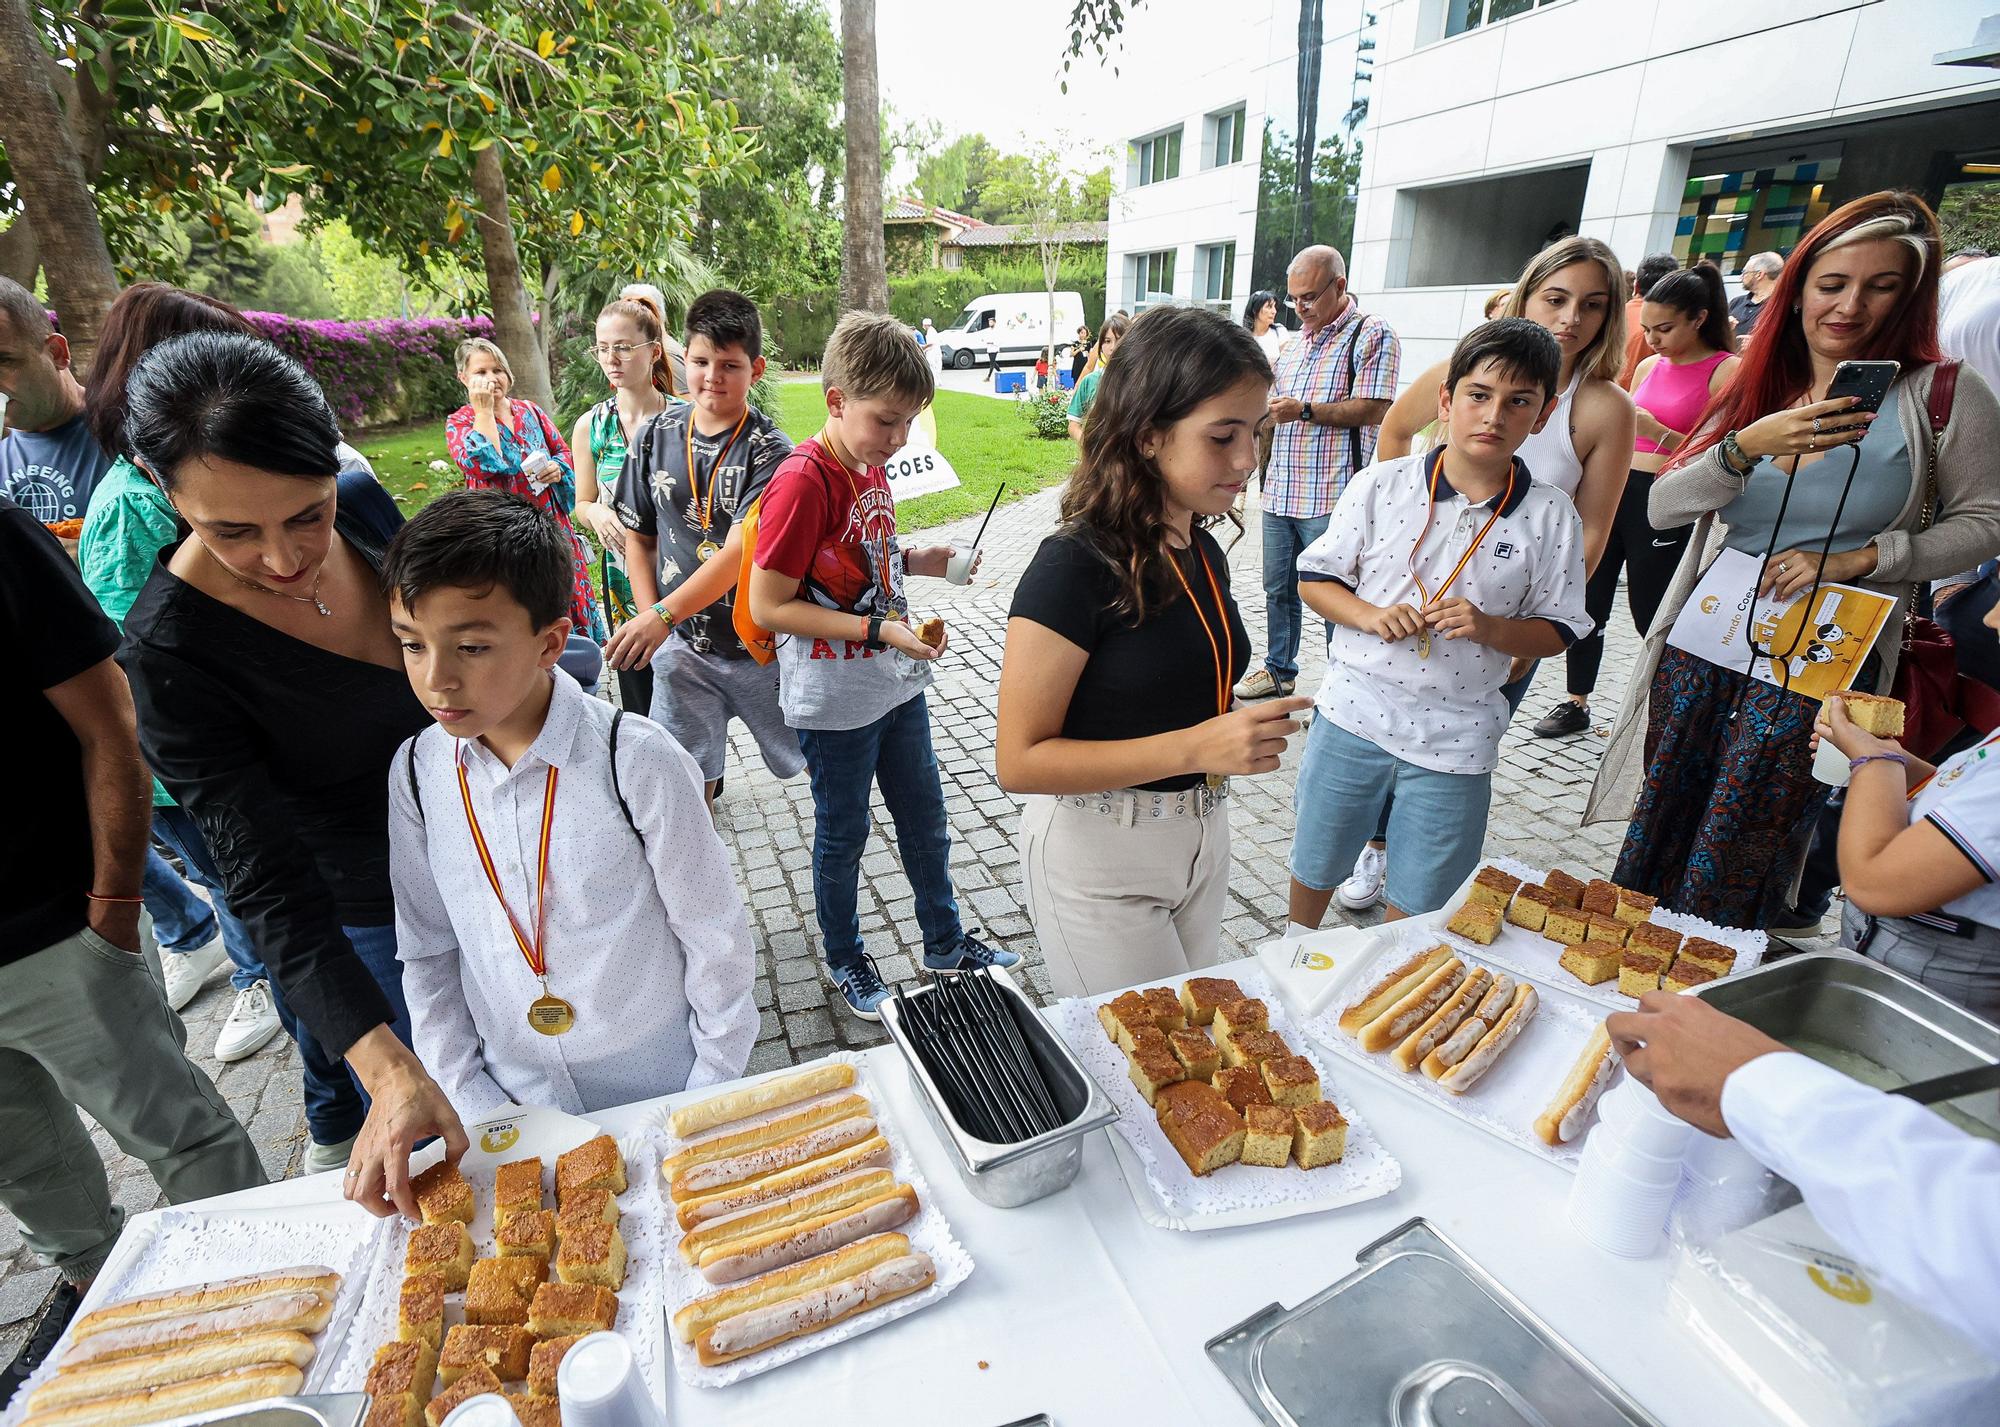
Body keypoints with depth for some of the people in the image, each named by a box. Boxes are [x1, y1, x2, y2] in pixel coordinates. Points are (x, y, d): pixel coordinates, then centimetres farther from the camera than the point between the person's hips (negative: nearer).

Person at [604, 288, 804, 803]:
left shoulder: (769, 449, -15)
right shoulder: (655, 437, 0)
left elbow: (737, 552, -23)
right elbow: (640, 537, 9)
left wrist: (662, 614, -29)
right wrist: (649, 619, -1)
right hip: (681, 641, 3)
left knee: (816, 756, 14)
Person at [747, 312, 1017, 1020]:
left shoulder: (871, 465, 3)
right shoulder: (802, 481, -22)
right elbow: (767, 605, -22)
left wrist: (921, 559, -1)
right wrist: (880, 630, -26)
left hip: (897, 683, 8)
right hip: (835, 701, -8)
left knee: (925, 821, 20)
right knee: (843, 835, 13)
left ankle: (945, 942, 40)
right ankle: (843, 959, 37)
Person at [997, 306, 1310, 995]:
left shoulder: (1204, 553, 2)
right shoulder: (1075, 566, -23)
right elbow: (1020, 760, -24)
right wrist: (1194, 747, -29)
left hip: (1202, 838, 8)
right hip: (1098, 858, -8)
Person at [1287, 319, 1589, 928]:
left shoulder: (1550, 517, -3)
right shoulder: (1380, 484, -5)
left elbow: (1558, 629, 3)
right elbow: (1315, 577, 1)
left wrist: (1490, 628, -17)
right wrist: (1371, 615, -17)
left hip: (1456, 739, 0)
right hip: (1353, 714, 0)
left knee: (1419, 903, 13)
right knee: (1316, 861, 17)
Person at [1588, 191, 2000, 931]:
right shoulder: (1753, 387, 8)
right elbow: (1662, 508, -2)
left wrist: (1854, 559, -13)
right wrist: (1748, 447, -19)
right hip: (1703, 647, 3)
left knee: (1730, 884, 2)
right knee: (1653, 847, 9)